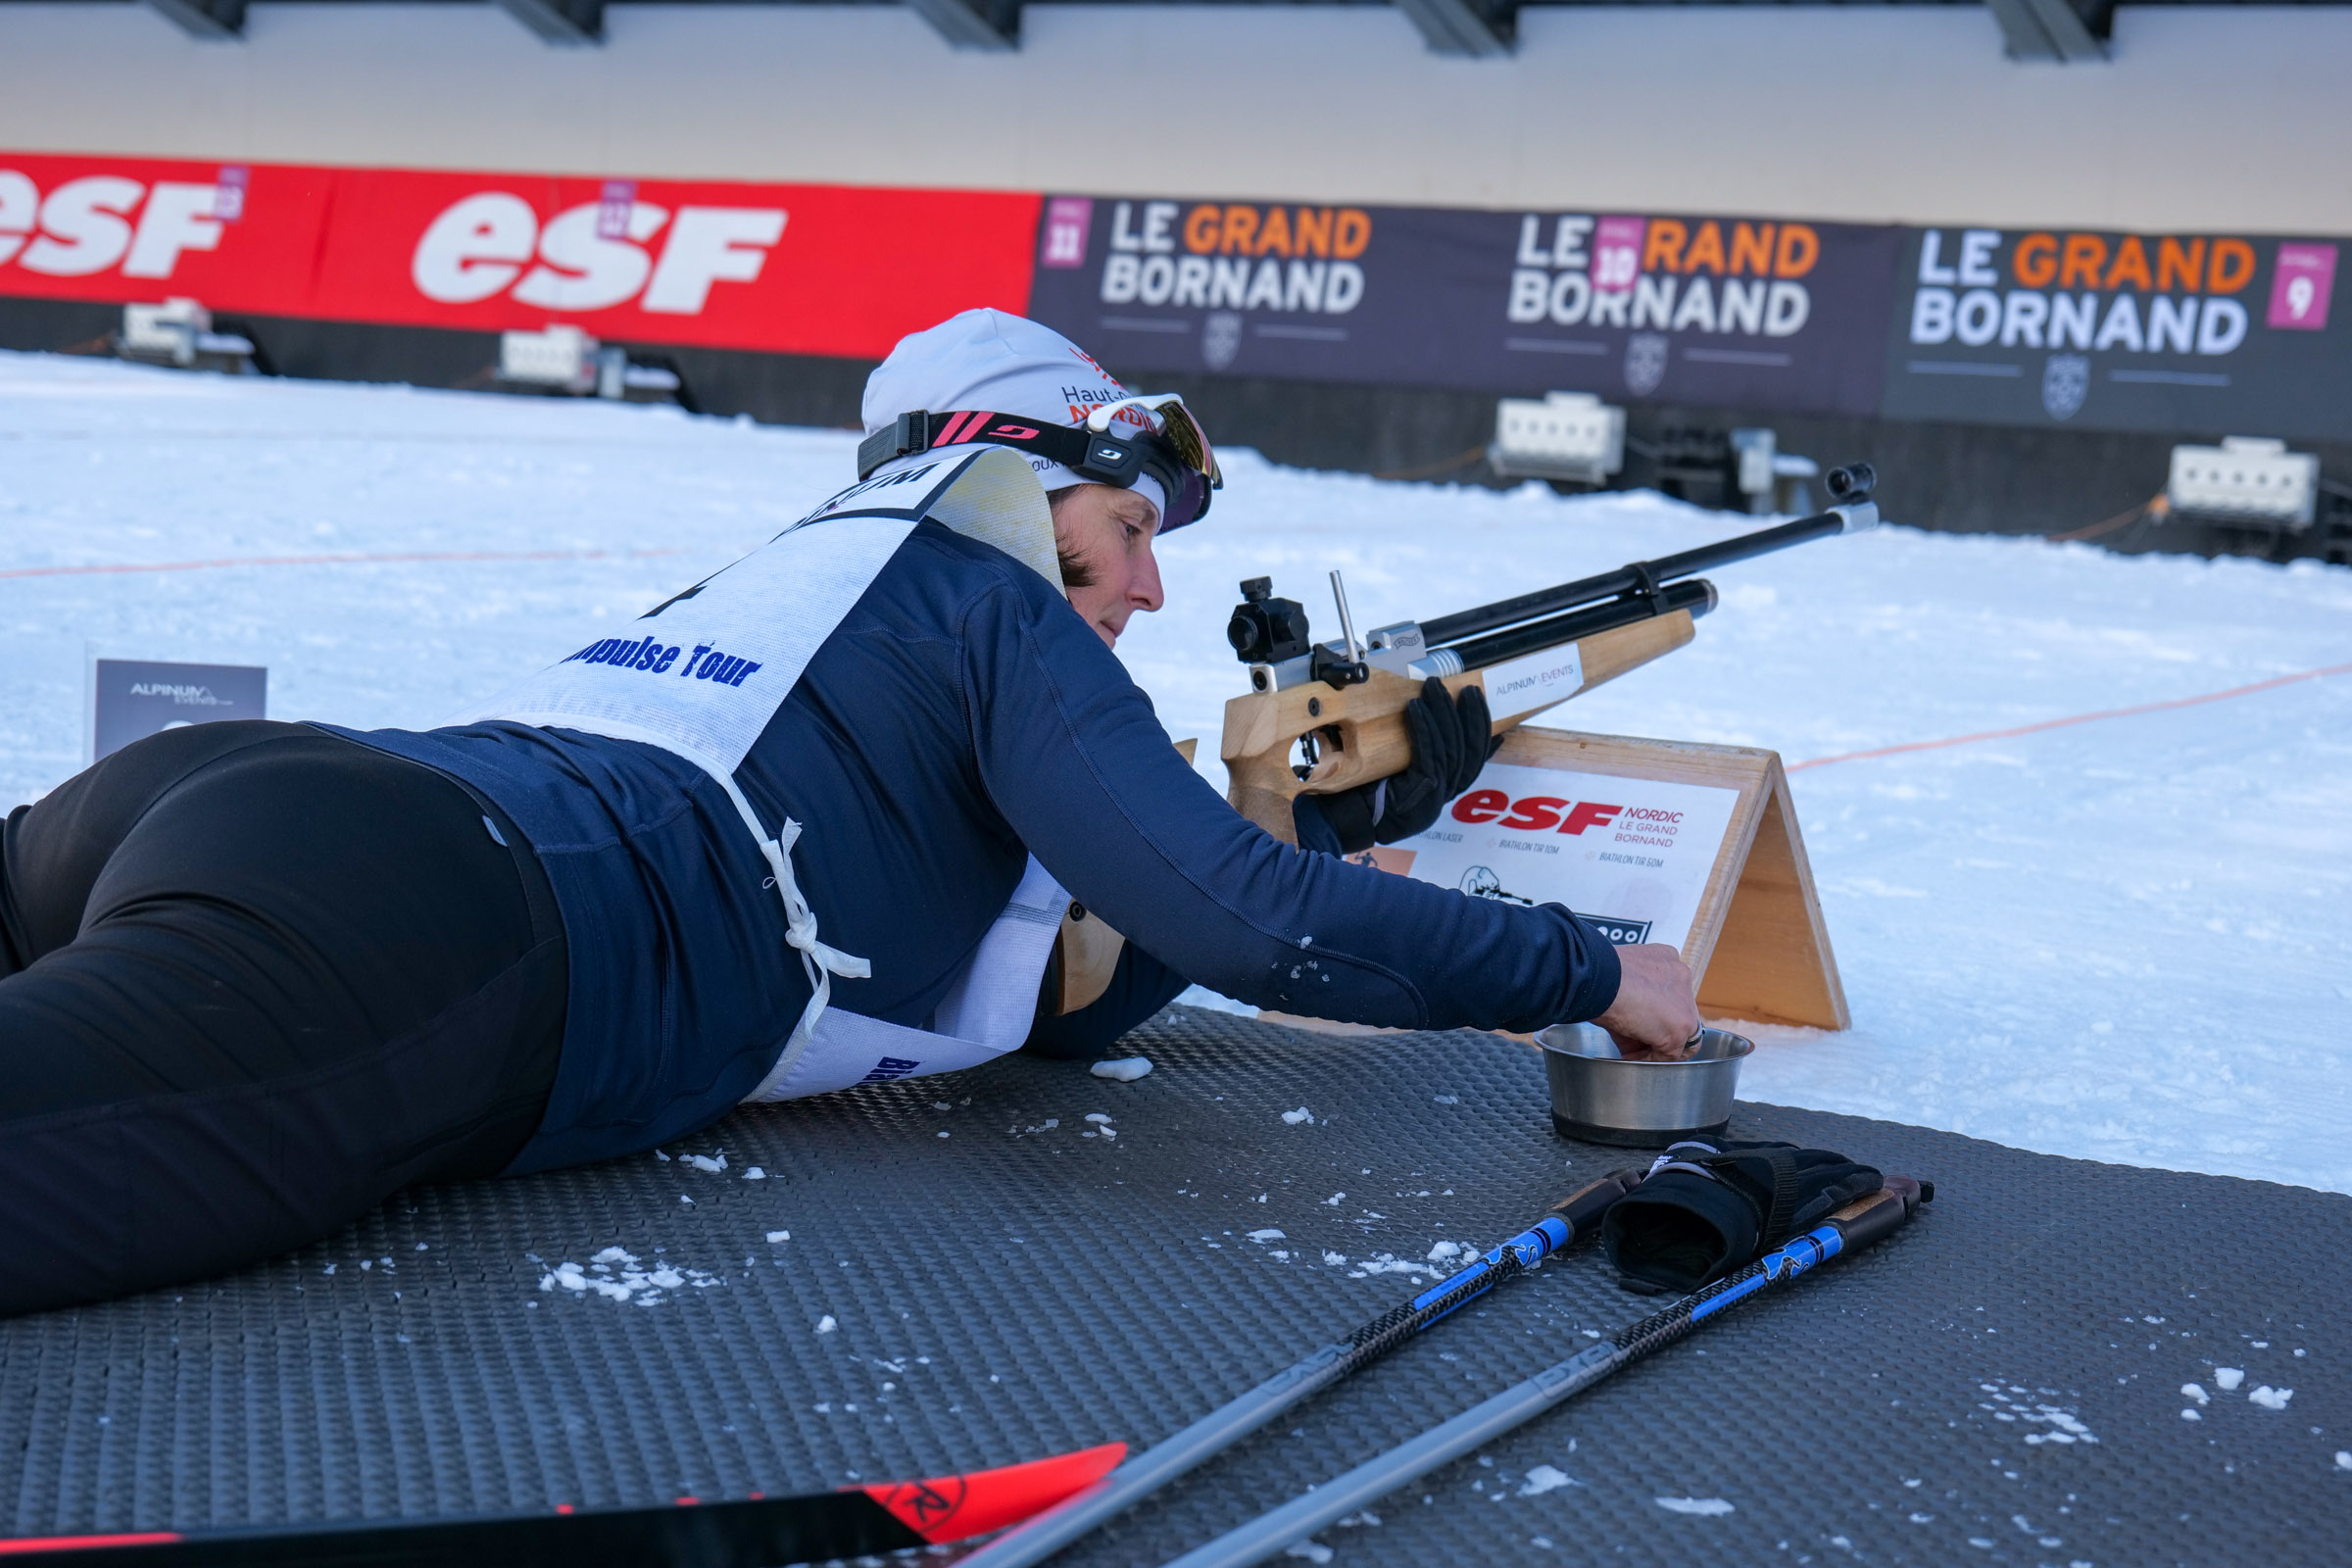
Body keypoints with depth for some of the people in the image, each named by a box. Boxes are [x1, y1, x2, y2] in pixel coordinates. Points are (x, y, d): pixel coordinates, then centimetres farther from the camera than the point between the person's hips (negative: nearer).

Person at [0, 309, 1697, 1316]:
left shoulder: (802, 580, 36)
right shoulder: (994, 612, 11)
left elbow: (1055, 1003, 38)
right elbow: (1246, 921, 0)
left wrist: (1339, 811, 38)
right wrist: (1590, 970, 12)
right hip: (419, 935, -9)